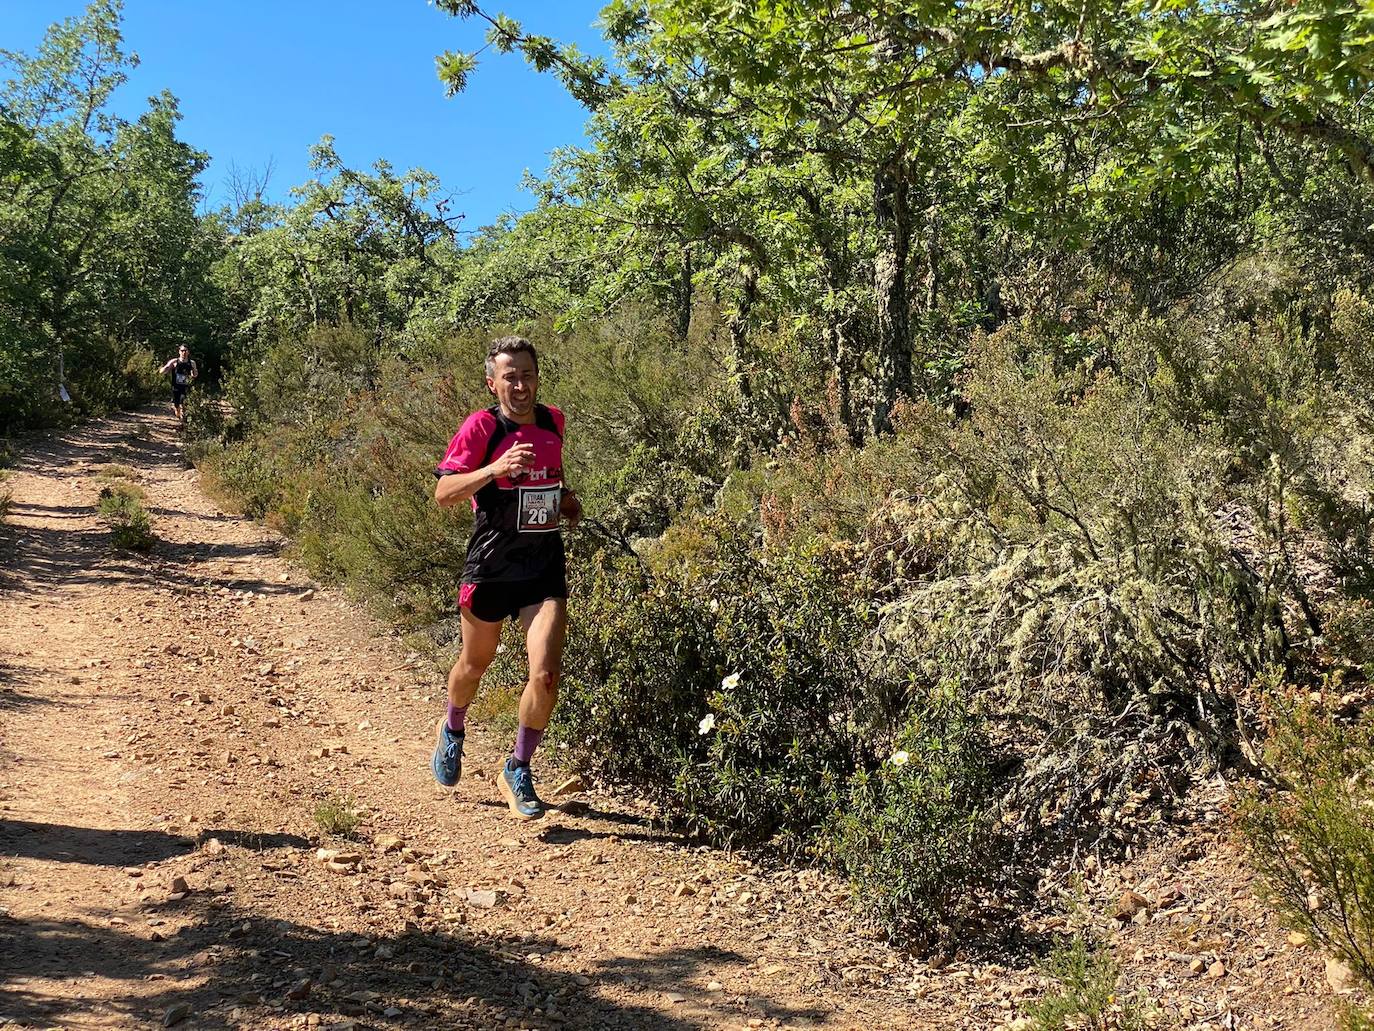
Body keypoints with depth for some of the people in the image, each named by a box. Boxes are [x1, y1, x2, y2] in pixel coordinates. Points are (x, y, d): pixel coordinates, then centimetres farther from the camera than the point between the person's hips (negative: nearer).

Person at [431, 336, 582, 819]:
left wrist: (565, 497, 5)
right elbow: (443, 493, -16)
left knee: (546, 674, -11)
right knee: (476, 662, 19)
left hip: (545, 568, 2)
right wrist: (495, 469, -29)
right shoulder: (482, 426, -11)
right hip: (491, 566, -2)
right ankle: (451, 732, 51)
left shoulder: (553, 421, 4)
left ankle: (517, 771, 11)